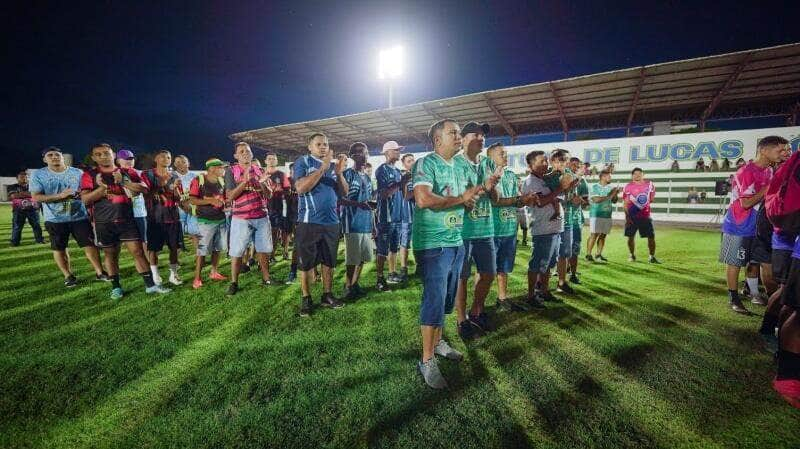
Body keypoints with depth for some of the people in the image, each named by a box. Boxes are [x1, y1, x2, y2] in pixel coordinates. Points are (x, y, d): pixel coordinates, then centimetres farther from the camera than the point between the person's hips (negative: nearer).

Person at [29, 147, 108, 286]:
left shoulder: (77, 172, 4)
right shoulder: (38, 174, 0)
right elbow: (35, 197, -7)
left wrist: (80, 194, -16)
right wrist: (60, 196, -20)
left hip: (80, 216, 0)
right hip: (55, 219, 0)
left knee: (90, 244, 0)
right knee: (59, 248, 8)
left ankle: (99, 272, 9)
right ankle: (68, 275, 21)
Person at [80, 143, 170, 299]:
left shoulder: (128, 172, 7)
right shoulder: (89, 175, 3)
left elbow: (144, 188, -6)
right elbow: (85, 199, -6)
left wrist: (123, 182, -17)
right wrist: (104, 186, -17)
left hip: (127, 220, 1)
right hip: (104, 223, 0)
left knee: (138, 251, -1)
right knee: (111, 255, 9)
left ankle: (150, 284, 3)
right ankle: (116, 287, 21)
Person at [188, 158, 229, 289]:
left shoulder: (222, 180, 8)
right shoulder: (198, 180, -9)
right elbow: (192, 200, -12)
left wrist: (224, 203, 1)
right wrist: (210, 201, -20)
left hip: (221, 219, 6)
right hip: (206, 221, -6)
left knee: (218, 248, 14)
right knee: (202, 250, -5)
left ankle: (214, 272, 27)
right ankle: (197, 278, 5)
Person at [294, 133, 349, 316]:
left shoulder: (333, 165, 12)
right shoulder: (302, 162, -1)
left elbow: (344, 193, 7)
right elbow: (300, 188, -17)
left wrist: (339, 172, -9)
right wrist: (323, 168, -19)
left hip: (331, 222, 5)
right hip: (309, 222, -4)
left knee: (329, 261, 12)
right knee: (307, 262, 4)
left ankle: (327, 295, 24)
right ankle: (306, 299, 17)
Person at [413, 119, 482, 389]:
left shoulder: (459, 168, 17)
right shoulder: (426, 164, -9)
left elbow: (467, 202, 22)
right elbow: (423, 199, -25)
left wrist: (471, 200, -3)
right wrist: (461, 198, -14)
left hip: (456, 242, 8)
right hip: (433, 244, -8)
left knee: (447, 298, 17)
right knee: (435, 300, -6)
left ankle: (437, 342, 35)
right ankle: (427, 361, 7)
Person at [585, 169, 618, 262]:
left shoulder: (610, 187, 13)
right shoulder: (595, 187, -4)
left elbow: (614, 201, 15)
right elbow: (596, 199, -16)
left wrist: (616, 194, -3)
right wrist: (609, 196, -16)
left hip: (607, 215, 6)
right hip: (596, 215, -6)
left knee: (603, 235, 7)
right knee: (594, 235, -8)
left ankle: (598, 255, 15)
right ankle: (588, 254, -2)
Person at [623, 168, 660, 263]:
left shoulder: (649, 184, 2)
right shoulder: (628, 187, -5)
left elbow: (651, 199, 16)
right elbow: (626, 203, -4)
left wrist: (644, 204, 2)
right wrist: (627, 216, -10)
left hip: (645, 216, 2)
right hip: (632, 216, -2)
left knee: (651, 236, 2)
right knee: (630, 236, 3)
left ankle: (652, 257, 15)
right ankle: (632, 255, 22)